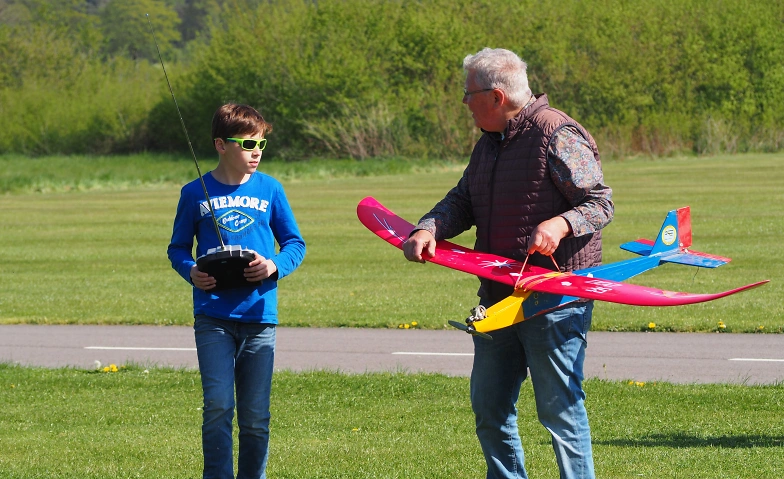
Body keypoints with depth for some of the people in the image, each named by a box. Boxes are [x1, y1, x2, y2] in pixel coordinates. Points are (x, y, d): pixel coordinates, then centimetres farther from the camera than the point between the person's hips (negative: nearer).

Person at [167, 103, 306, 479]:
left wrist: (274, 265, -9)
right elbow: (178, 248, 11)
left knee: (255, 415, 5)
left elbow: (295, 244, 11)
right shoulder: (196, 193, 4)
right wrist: (191, 272, -10)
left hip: (259, 315, 1)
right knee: (218, 405, -13)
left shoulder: (269, 189, 6)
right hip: (213, 317, -1)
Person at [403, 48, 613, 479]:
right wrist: (429, 229, -6)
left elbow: (600, 203, -14)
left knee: (559, 408, -6)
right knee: (489, 407, 13)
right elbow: (462, 199, 14)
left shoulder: (557, 135, -13)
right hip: (498, 295, 9)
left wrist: (559, 225, -32)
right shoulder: (489, 141, 15)